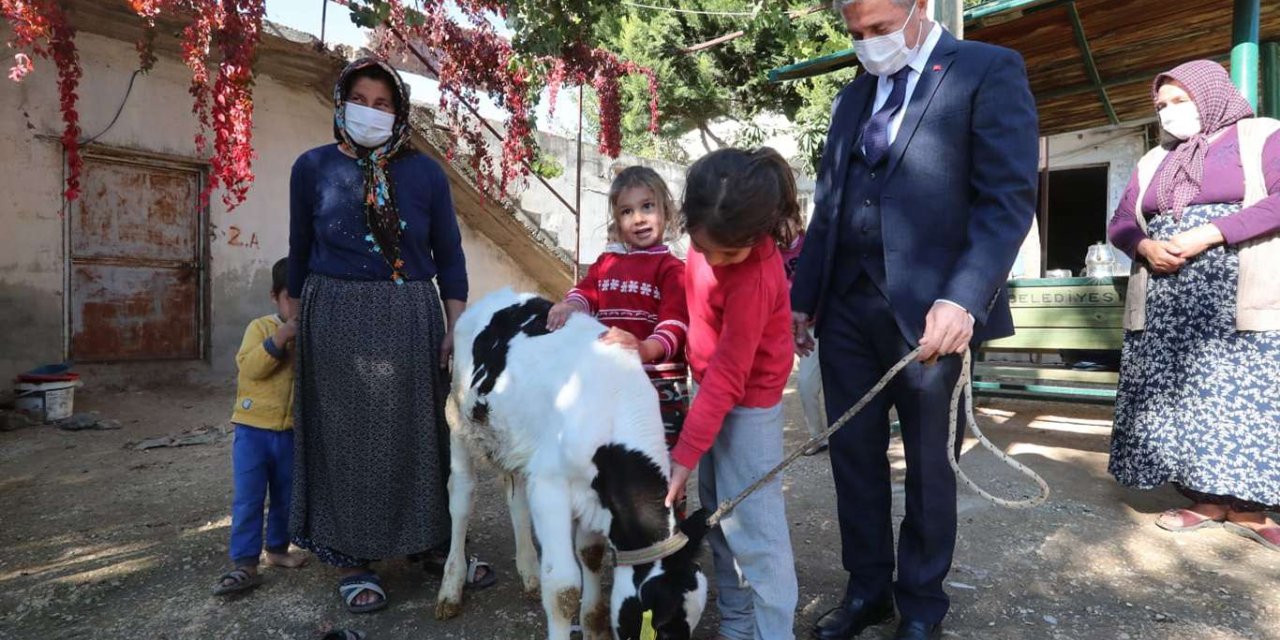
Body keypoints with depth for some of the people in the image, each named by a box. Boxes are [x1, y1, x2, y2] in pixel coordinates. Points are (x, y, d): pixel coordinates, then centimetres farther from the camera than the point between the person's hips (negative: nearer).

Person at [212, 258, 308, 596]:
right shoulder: (260, 327, -5)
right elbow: (249, 367, -18)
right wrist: (279, 339, -28)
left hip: (291, 431, 3)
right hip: (253, 428, -3)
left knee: (286, 497, 15)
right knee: (247, 499, -1)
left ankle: (277, 548, 33)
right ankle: (245, 563, 7)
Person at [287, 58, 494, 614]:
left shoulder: (424, 172, 3)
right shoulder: (313, 167, 3)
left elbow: (449, 255, 5)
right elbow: (300, 252, 11)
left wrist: (455, 326, -2)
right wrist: (299, 321, 15)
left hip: (412, 317, 1)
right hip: (338, 317, 0)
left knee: (421, 430, 7)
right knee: (346, 434, 6)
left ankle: (436, 542, 22)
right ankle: (353, 558, 19)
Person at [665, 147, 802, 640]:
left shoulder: (754, 280, -31)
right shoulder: (713, 236, -10)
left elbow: (727, 377, -28)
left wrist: (683, 457, -25)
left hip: (747, 404, -8)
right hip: (710, 390, 9)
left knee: (754, 531, -2)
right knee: (719, 518, 17)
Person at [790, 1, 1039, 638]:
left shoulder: (989, 71, 1)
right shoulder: (852, 96, 18)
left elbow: (1009, 199, -9)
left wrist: (963, 298, -21)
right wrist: (803, 297, 11)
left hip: (928, 307, -5)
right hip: (846, 306, 5)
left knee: (927, 462, 8)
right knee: (854, 455, 10)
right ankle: (867, 588, 27)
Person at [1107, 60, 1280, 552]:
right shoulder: (1153, 162, 19)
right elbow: (1121, 223, 12)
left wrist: (1210, 234, -18)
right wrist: (1146, 246, -8)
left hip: (1236, 300, -4)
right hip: (1163, 304, 5)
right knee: (1176, 396, 2)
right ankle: (1207, 500, 10)